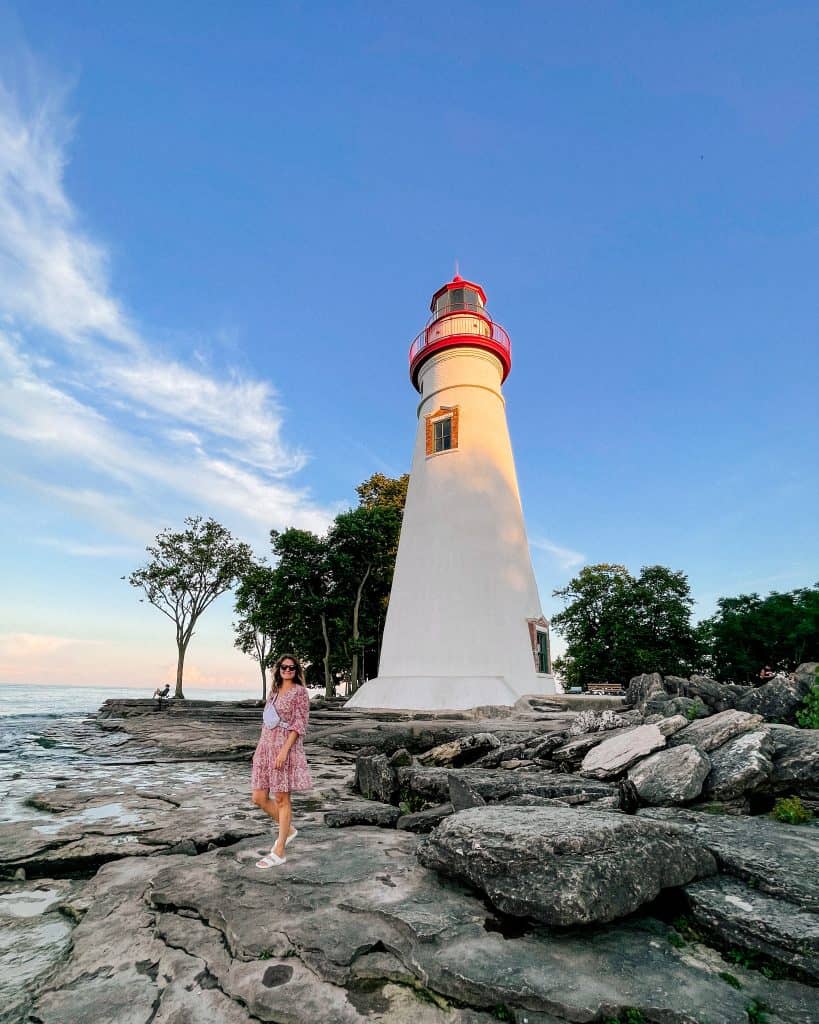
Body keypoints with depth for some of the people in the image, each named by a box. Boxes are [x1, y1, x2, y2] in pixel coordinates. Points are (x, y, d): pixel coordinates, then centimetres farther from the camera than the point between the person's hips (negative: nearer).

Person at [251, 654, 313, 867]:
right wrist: (258, 750, 15)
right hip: (266, 747, 7)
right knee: (259, 798, 8)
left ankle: (279, 853, 14)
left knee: (282, 799, 1)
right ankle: (288, 829, 28)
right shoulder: (274, 691, 14)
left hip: (285, 747, -7)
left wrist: (284, 750, -19)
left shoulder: (300, 691, -6)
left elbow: (300, 724, -12)